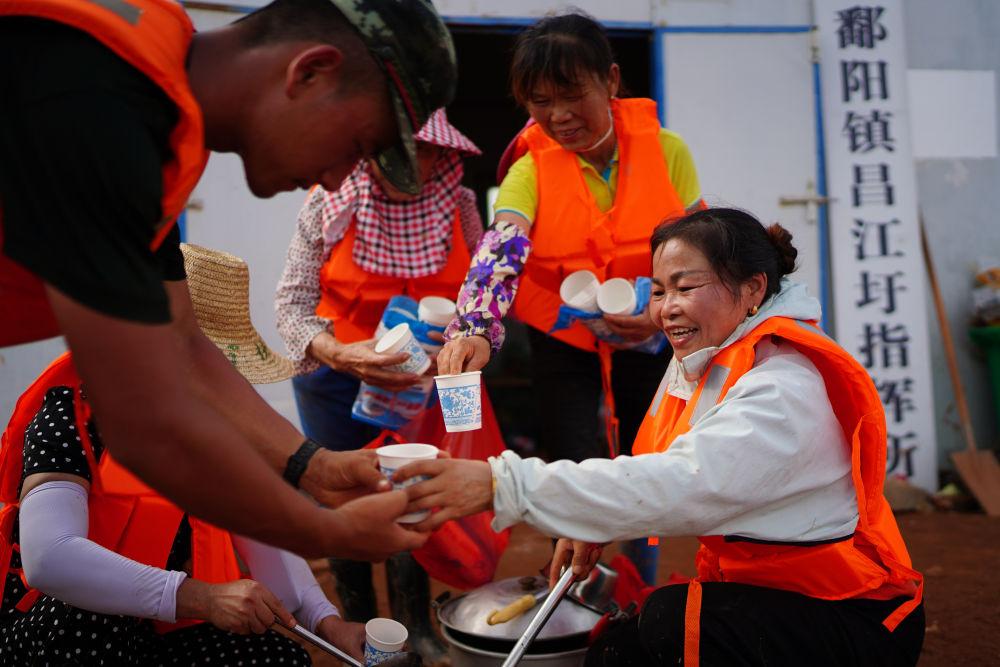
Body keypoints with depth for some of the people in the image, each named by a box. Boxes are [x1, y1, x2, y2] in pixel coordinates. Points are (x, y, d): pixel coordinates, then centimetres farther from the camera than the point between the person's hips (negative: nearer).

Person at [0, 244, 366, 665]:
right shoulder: (74, 417, -21)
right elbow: (47, 558, -36)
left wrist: (323, 619, -18)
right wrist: (203, 598, -42)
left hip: (170, 630, 4)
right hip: (58, 631, -4)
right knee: (94, 622, -35)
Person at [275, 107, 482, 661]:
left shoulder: (458, 205, -10)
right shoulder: (329, 204, -15)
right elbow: (292, 303, -15)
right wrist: (340, 355, -31)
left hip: (420, 380, 1)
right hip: (336, 378, -1)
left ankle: (416, 628, 27)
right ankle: (359, 629, 31)